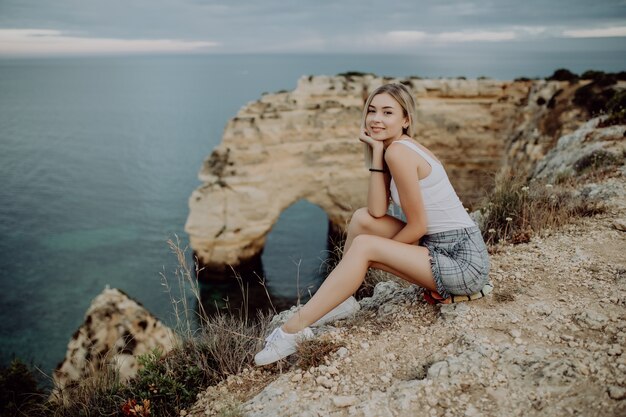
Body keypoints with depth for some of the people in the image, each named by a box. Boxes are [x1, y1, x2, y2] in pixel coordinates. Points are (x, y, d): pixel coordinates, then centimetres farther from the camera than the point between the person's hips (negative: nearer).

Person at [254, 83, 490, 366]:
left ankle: (293, 330, -14)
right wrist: (377, 153, -6)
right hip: (442, 249, 9)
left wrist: (380, 250, -3)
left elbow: (418, 226, -16)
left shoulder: (398, 151, -17)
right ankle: (341, 299, 11)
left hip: (465, 263, -9)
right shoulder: (401, 148, 8)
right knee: (362, 218, 2)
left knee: (364, 247, -19)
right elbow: (378, 211, -4)